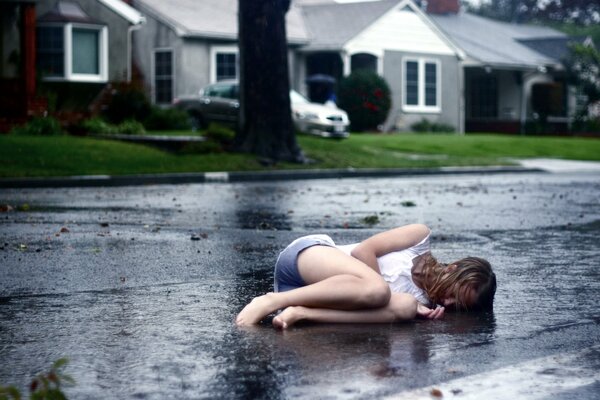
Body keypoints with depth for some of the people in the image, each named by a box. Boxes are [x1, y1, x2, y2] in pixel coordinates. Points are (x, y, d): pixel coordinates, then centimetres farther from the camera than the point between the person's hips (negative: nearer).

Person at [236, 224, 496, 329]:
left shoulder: (423, 303, 11)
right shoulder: (422, 238, -2)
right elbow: (363, 250, -8)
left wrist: (413, 309, -22)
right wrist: (385, 291, -13)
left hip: (319, 294, 4)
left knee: (403, 308, -22)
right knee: (376, 289, -34)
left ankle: (299, 314, -27)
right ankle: (270, 302, -26)